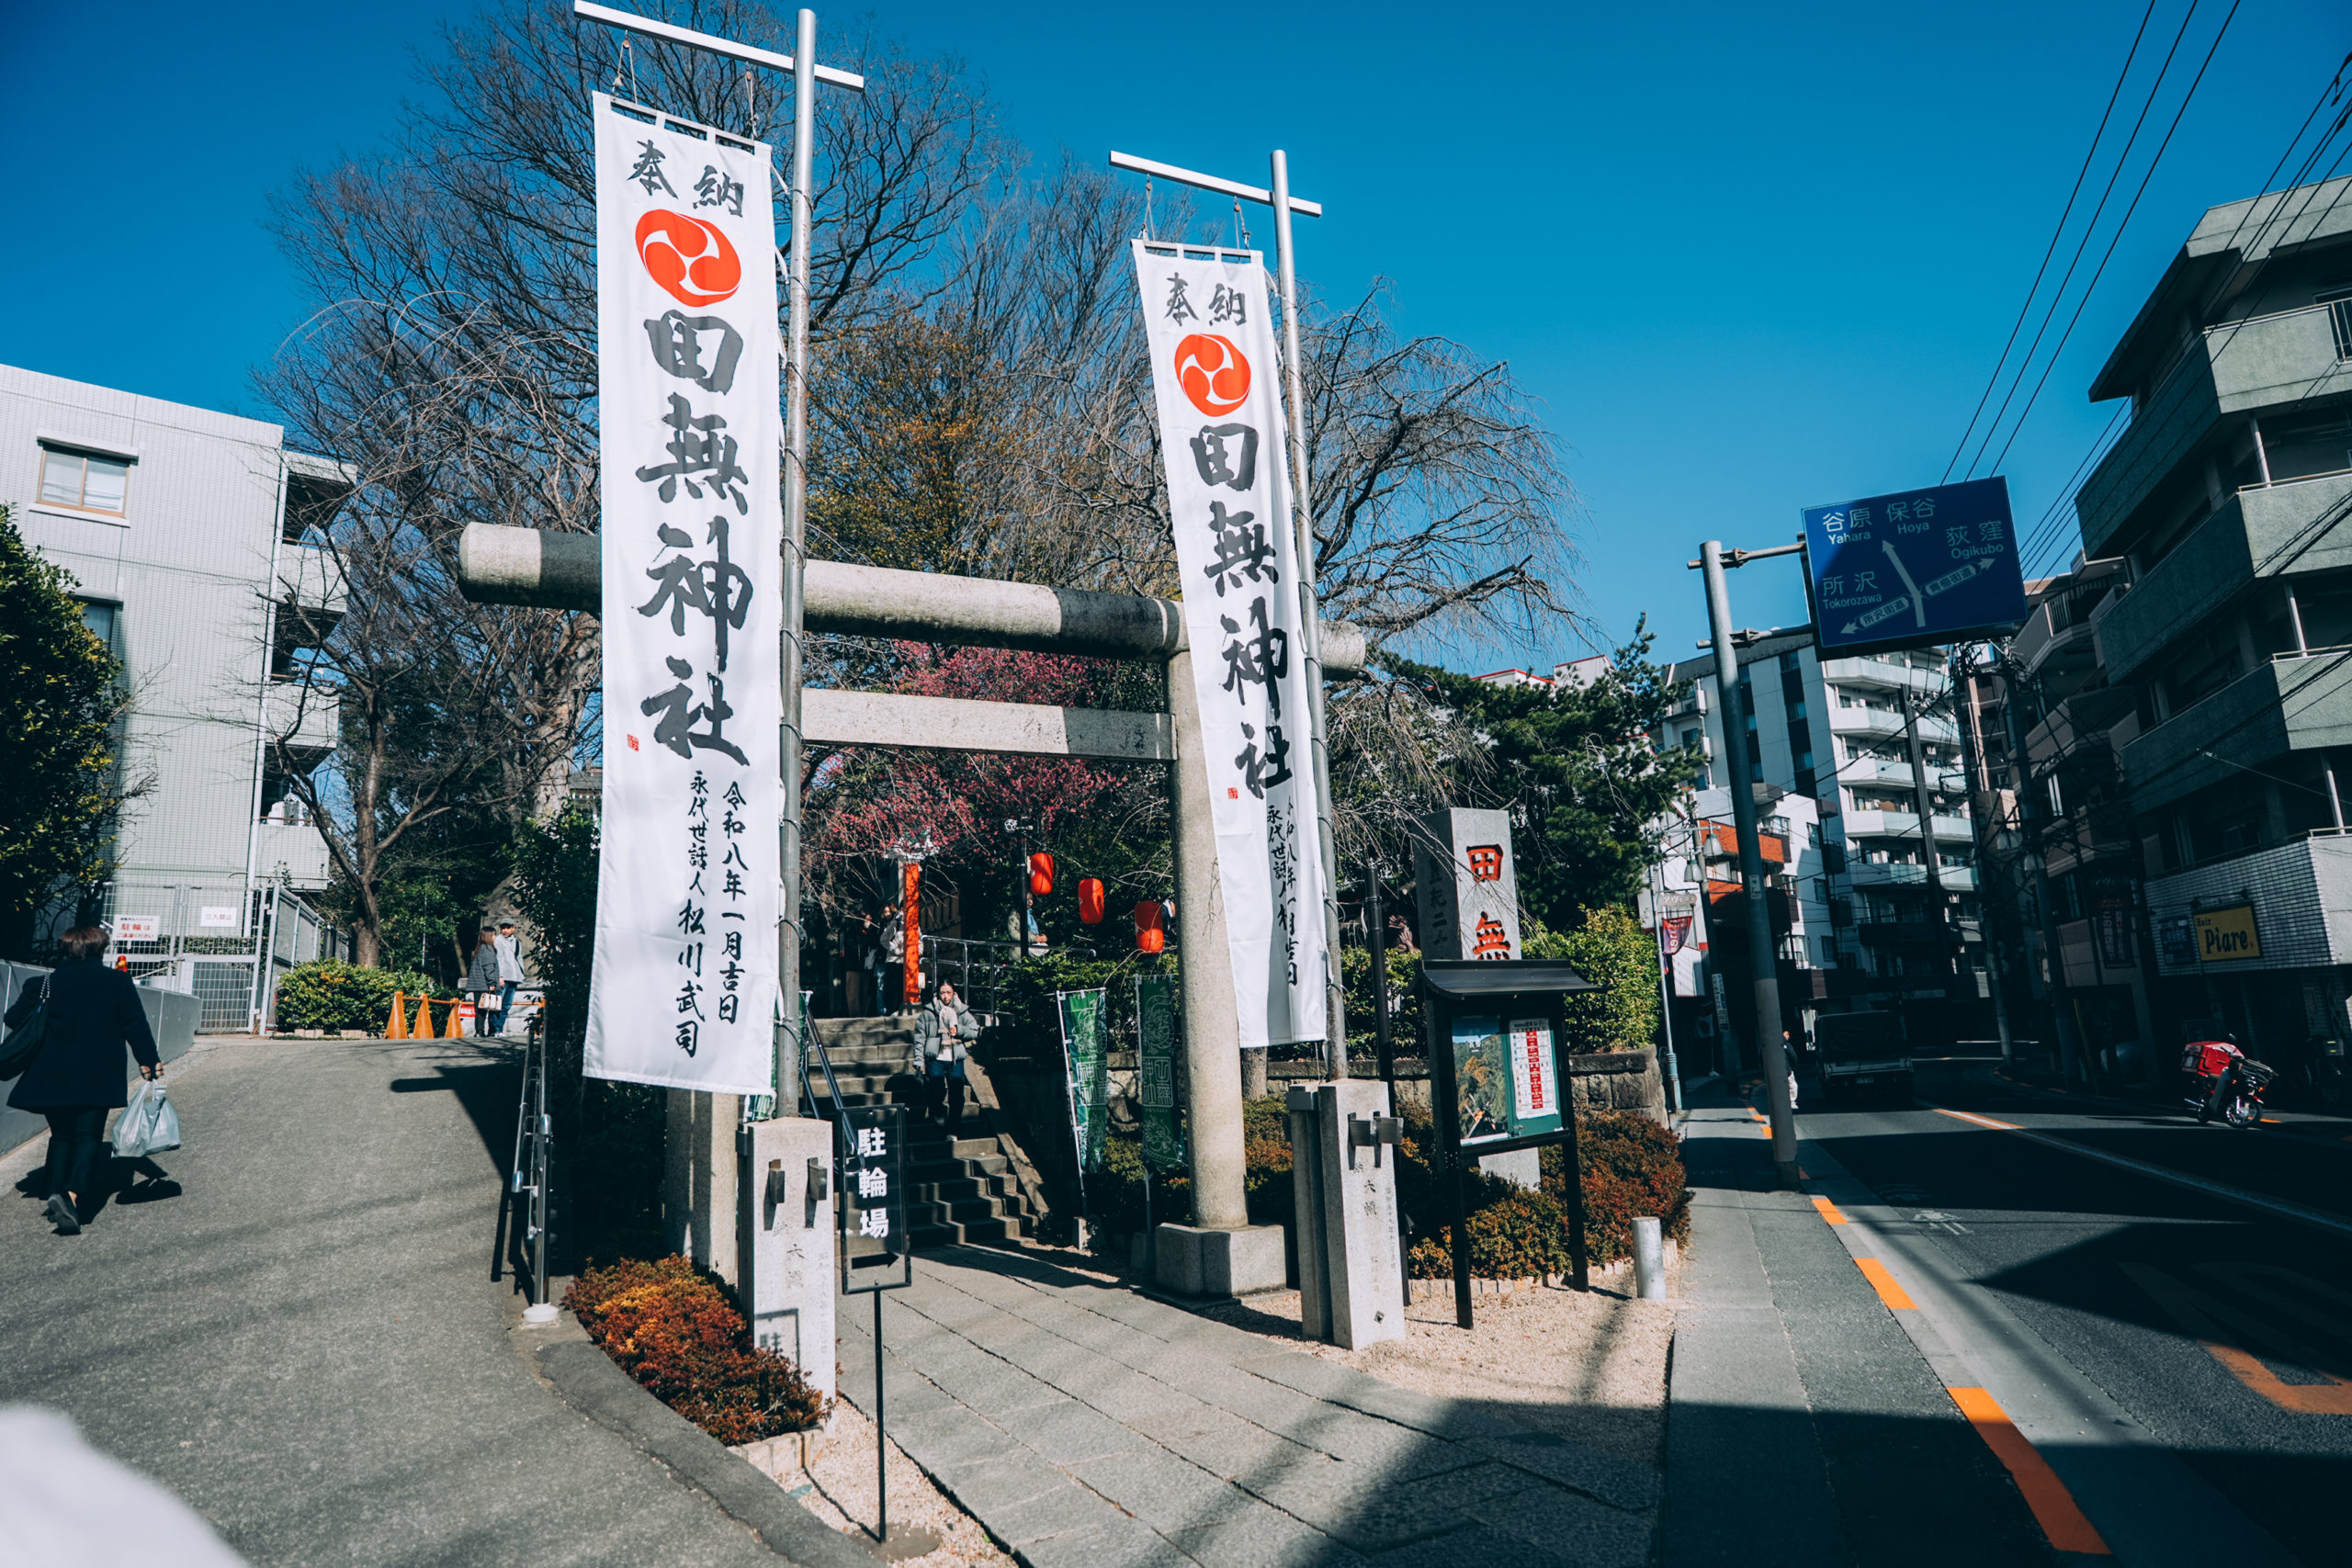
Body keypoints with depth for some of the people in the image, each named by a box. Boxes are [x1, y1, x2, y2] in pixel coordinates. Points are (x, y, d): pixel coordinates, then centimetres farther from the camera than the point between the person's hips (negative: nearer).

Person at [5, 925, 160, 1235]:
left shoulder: (48, 982, 4)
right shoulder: (118, 981, -1)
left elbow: (15, 1018, 7)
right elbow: (136, 1025, 0)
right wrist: (149, 1060, 10)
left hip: (52, 1076, 2)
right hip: (97, 1078, -2)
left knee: (61, 1135, 17)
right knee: (87, 1137, 0)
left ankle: (56, 1191, 9)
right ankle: (73, 1194, -20)